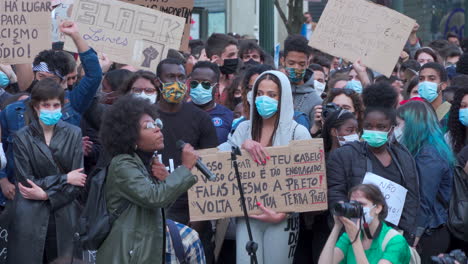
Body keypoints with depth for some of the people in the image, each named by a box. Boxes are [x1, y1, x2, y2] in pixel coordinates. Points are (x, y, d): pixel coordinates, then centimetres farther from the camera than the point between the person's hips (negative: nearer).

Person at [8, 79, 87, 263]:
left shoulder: (74, 134, 3)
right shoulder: (22, 138, -2)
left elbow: (78, 183, -2)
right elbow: (26, 182, -8)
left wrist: (46, 194, -13)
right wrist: (64, 178, -10)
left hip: (66, 218, 2)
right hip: (30, 219, -1)